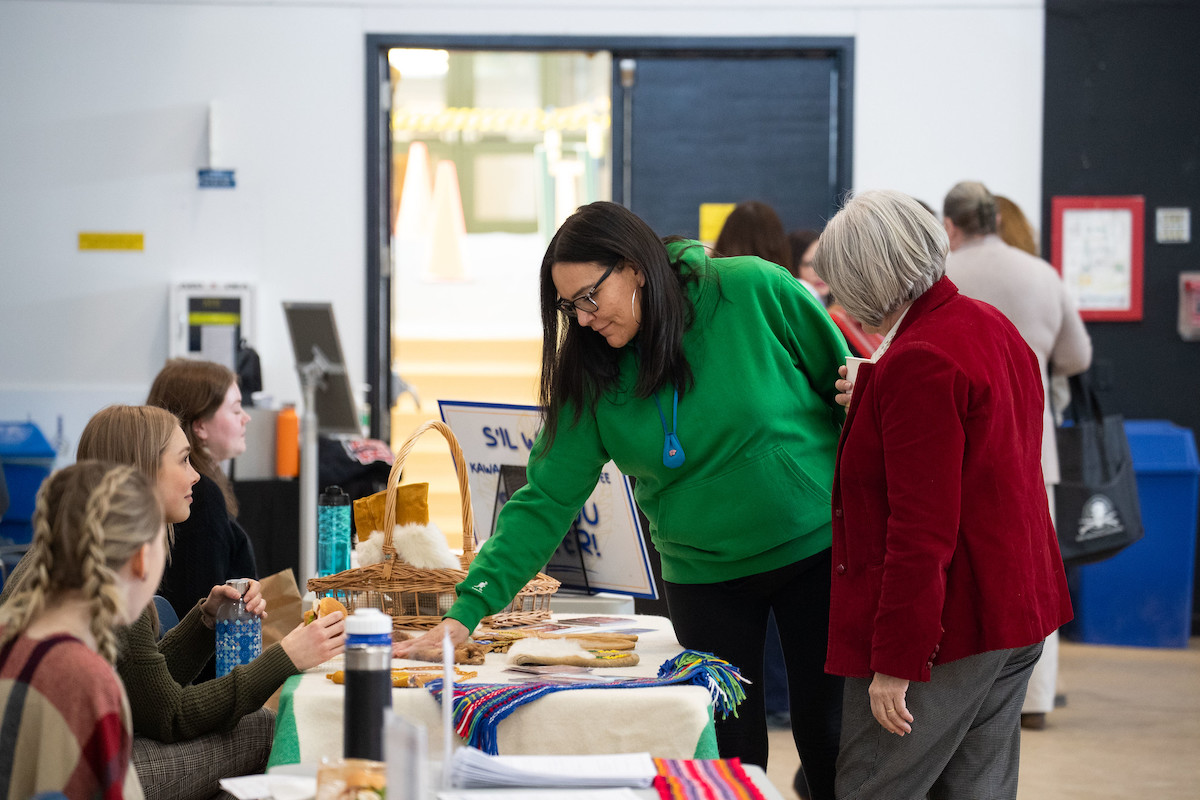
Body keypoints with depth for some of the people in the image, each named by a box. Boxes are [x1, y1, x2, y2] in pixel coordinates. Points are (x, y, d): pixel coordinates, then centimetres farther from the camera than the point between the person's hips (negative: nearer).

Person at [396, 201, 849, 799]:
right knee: (730, 752, 1)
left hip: (817, 547, -2)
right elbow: (545, 500, -8)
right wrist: (467, 611, -17)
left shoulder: (752, 291, -13)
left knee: (829, 738, 3)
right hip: (706, 577, 2)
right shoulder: (592, 378, -6)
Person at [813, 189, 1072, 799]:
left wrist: (895, 662, -21)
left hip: (947, 627, -10)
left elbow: (922, 526, -23)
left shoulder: (918, 364, -19)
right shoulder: (992, 326, 11)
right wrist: (873, 398, 25)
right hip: (1017, 610, 10)